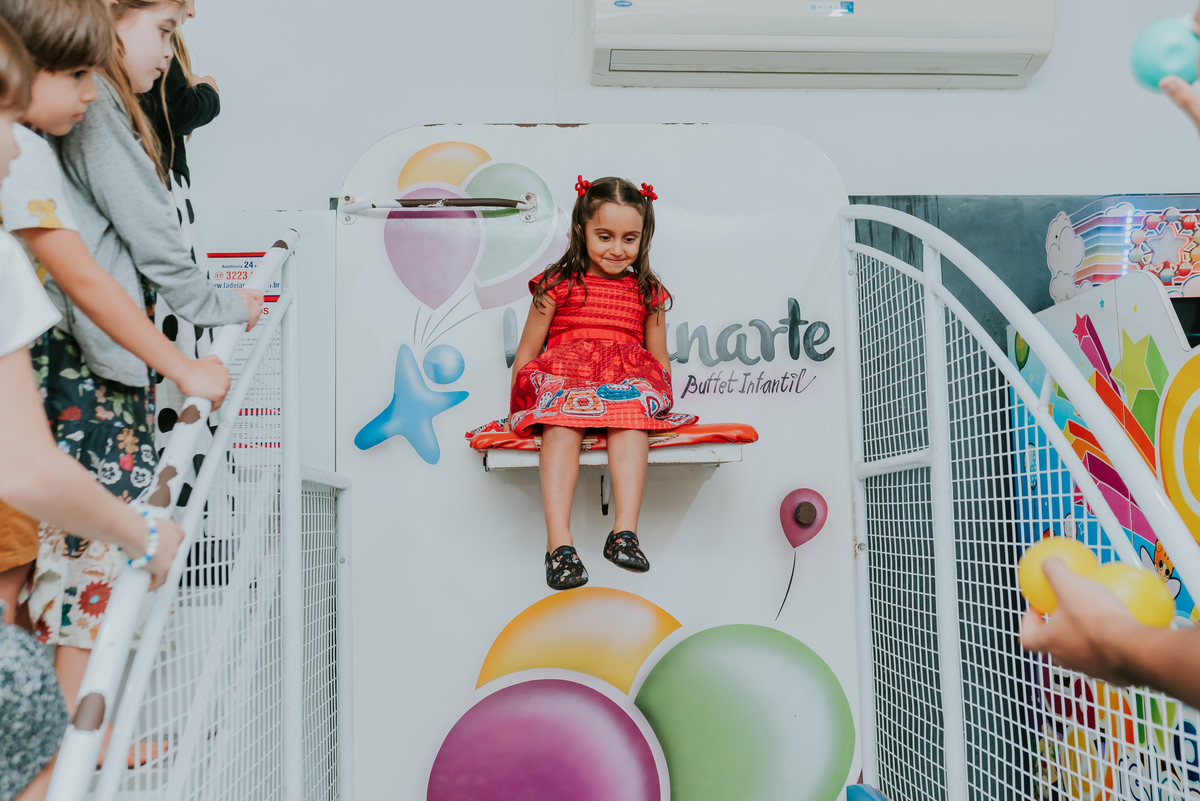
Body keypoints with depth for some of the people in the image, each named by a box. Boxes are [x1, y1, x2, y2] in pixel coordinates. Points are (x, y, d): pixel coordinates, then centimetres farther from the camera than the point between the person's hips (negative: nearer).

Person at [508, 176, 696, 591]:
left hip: (628, 384, 1)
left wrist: (661, 401, 6)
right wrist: (515, 408, 5)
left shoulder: (647, 291, 18)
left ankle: (625, 531, -43)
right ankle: (558, 541, -44)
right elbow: (527, 350, 12)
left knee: (633, 416, -35)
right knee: (561, 423, -36)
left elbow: (659, 358, 21)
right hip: (561, 380, -1)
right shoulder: (557, 284, 11)